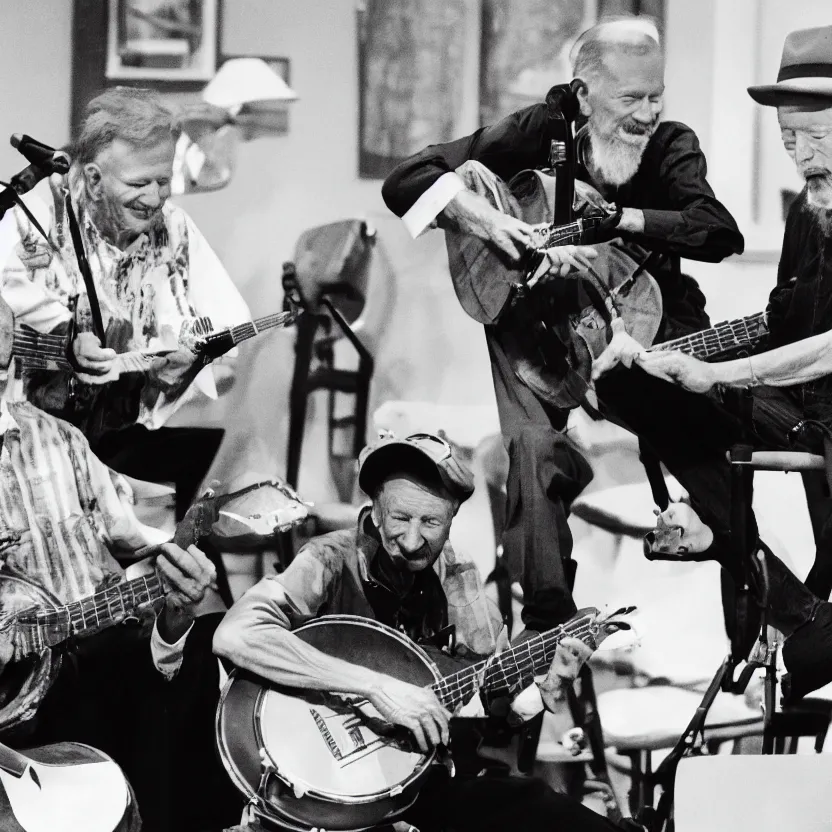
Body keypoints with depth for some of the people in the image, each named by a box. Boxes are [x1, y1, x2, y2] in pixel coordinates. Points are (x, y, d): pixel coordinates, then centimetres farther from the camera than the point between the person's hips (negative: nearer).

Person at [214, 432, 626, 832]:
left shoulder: (457, 578, 5)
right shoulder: (331, 561, -13)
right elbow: (233, 635, -32)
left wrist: (543, 690, -10)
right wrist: (377, 686, -32)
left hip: (432, 775, 6)